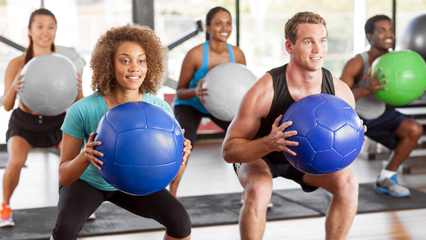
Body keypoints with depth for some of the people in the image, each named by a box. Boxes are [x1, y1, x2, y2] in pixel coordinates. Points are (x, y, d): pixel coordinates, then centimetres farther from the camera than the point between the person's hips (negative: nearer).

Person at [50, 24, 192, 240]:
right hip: (87, 183, -2)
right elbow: (64, 177, -23)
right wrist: (85, 157, -44)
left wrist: (180, 154, -34)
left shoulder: (160, 109, -21)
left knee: (180, 220, -16)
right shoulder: (83, 110, -29)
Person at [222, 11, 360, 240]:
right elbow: (228, 150, -29)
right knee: (259, 190, -35)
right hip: (257, 153, -4)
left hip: (304, 155, 4)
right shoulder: (263, 92, -34)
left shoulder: (341, 92, -22)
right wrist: (269, 143, -47)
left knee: (348, 182, -19)